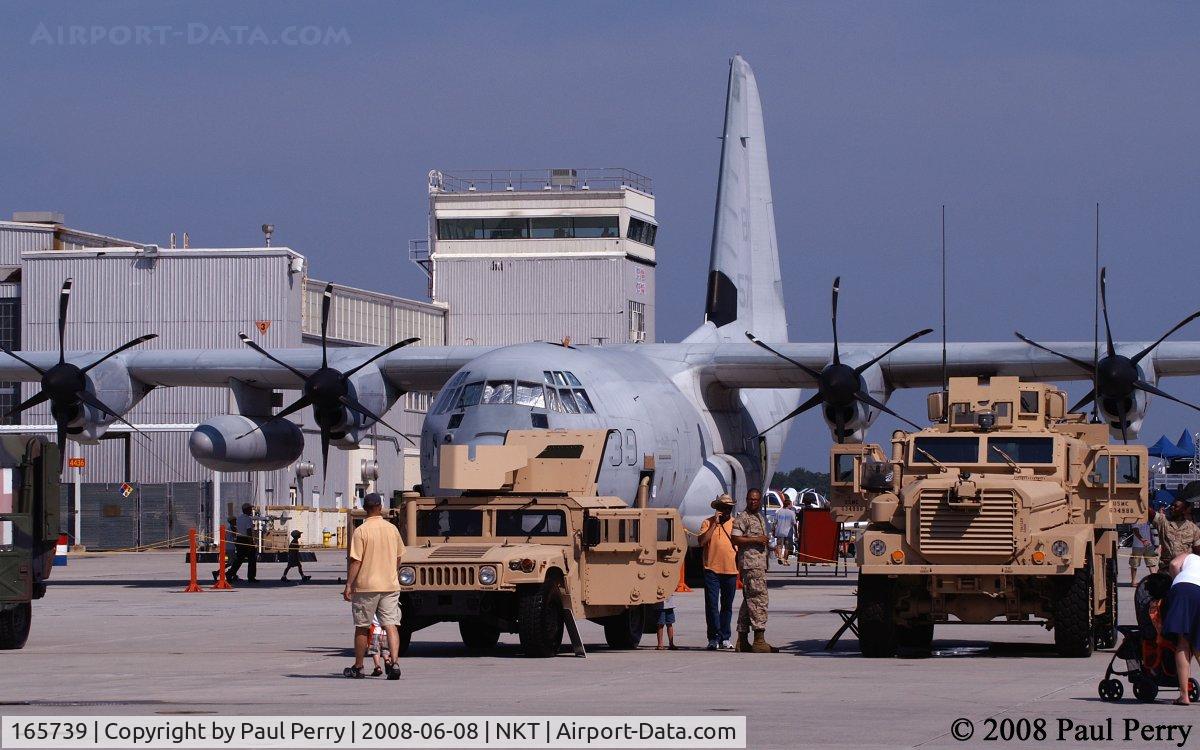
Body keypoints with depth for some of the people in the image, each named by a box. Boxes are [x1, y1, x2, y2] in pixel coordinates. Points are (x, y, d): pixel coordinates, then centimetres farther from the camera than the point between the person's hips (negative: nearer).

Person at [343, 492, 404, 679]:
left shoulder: (361, 531, -10)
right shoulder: (392, 529, 5)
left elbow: (355, 561, -14)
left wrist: (348, 585, -10)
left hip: (366, 586, -3)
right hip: (390, 585, 3)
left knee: (362, 628, 8)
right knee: (391, 625, 0)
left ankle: (358, 667, 17)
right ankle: (395, 662, -17)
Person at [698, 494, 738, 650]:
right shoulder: (708, 523, 2)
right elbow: (702, 541, -12)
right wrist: (714, 524, -14)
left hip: (730, 570, 3)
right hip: (712, 569, -3)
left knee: (727, 606, 9)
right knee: (712, 605, -7)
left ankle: (725, 638, 15)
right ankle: (714, 638, -6)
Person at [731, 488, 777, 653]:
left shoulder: (760, 518, 22)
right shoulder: (742, 518, -7)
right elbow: (735, 539, -16)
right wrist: (755, 540, -18)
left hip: (760, 564, 10)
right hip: (750, 564, -10)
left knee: (748, 602, 11)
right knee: (759, 599, -15)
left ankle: (742, 641, 14)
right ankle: (759, 640, -19)